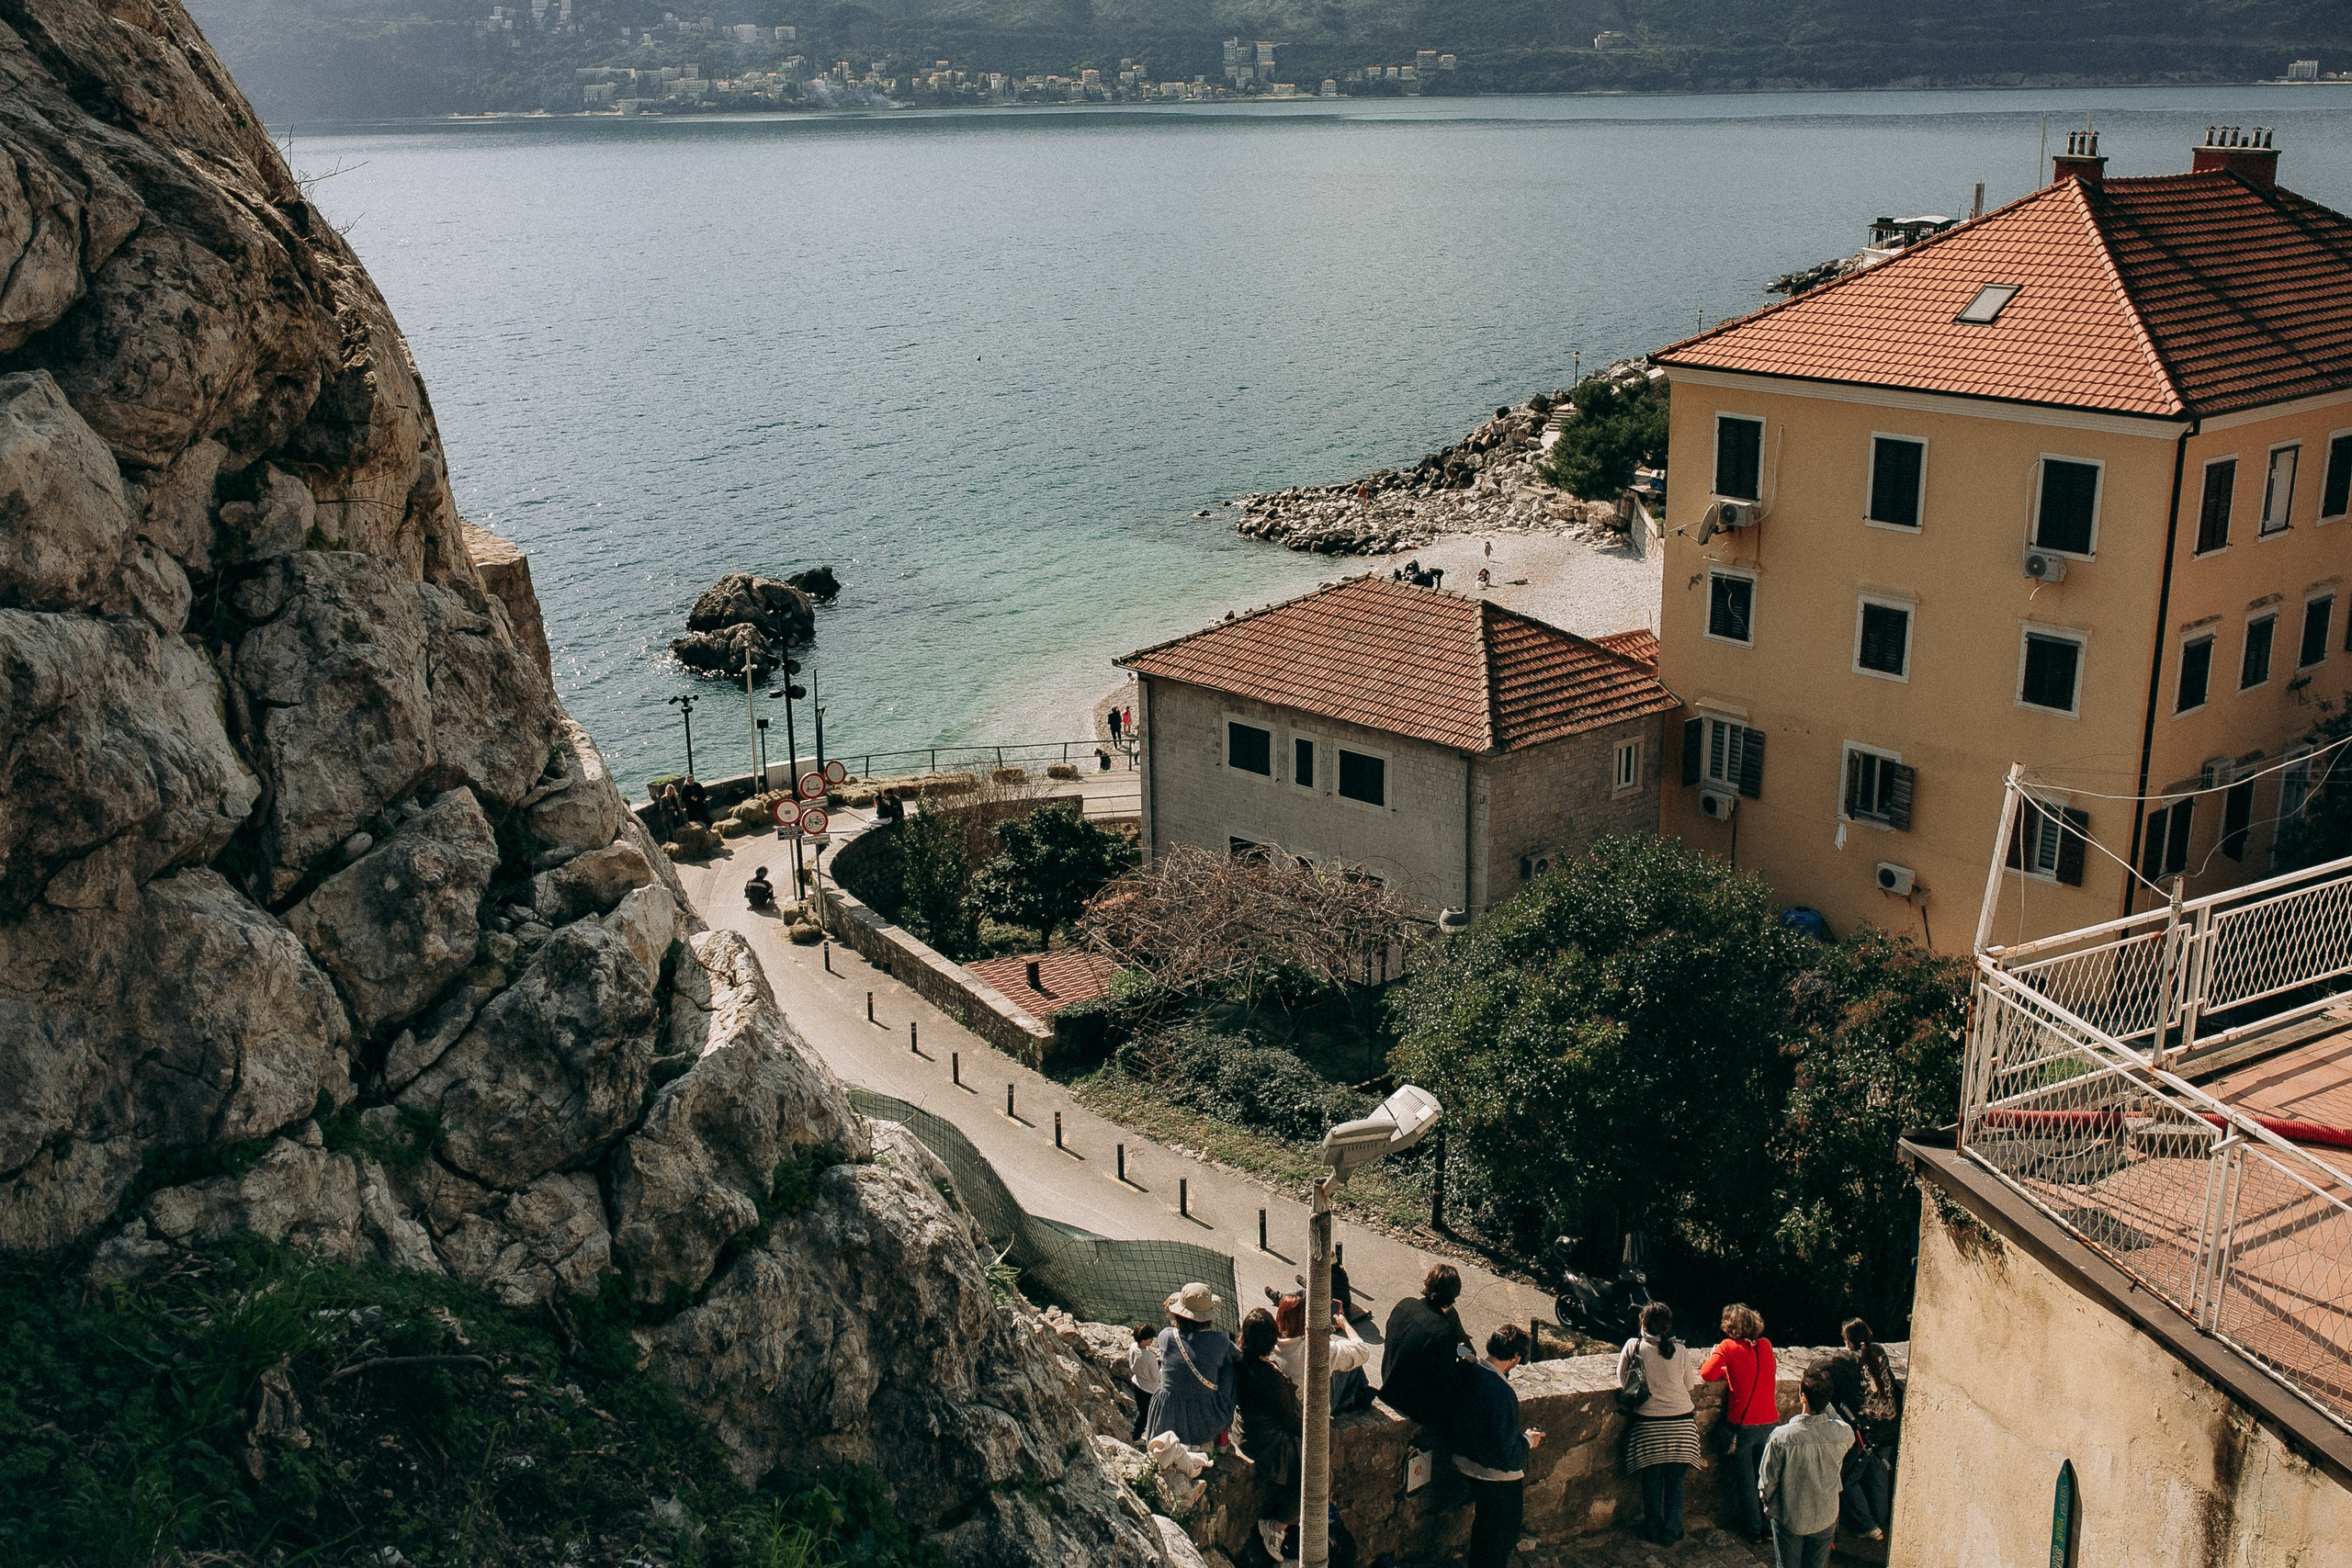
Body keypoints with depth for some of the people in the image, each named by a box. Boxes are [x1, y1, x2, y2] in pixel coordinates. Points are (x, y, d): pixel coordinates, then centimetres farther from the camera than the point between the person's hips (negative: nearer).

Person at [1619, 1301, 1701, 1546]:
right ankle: (1672, 1532, 20)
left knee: (1651, 1482, 13)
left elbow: (1622, 1379, 1)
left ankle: (1654, 1532, 23)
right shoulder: (1680, 1351, -9)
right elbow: (1690, 1384, 4)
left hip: (1648, 1425, -1)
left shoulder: (1634, 1347, -10)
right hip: (1681, 1423, 1)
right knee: (1676, 1481, 13)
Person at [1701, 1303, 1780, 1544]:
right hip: (1770, 1422, 4)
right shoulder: (1765, 1345, 2)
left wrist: (1726, 1372, 3)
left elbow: (1707, 1373, -16)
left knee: (1745, 1480, 10)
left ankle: (1754, 1529, 17)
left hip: (1742, 1424, -4)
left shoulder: (1729, 1347, -11)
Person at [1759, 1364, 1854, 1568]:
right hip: (1825, 1518, 2)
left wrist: (1766, 1502, 6)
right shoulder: (1844, 1434, -23)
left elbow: (1767, 1482, -15)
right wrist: (1824, 1404, -1)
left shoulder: (1782, 1436, -29)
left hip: (1789, 1518, -2)